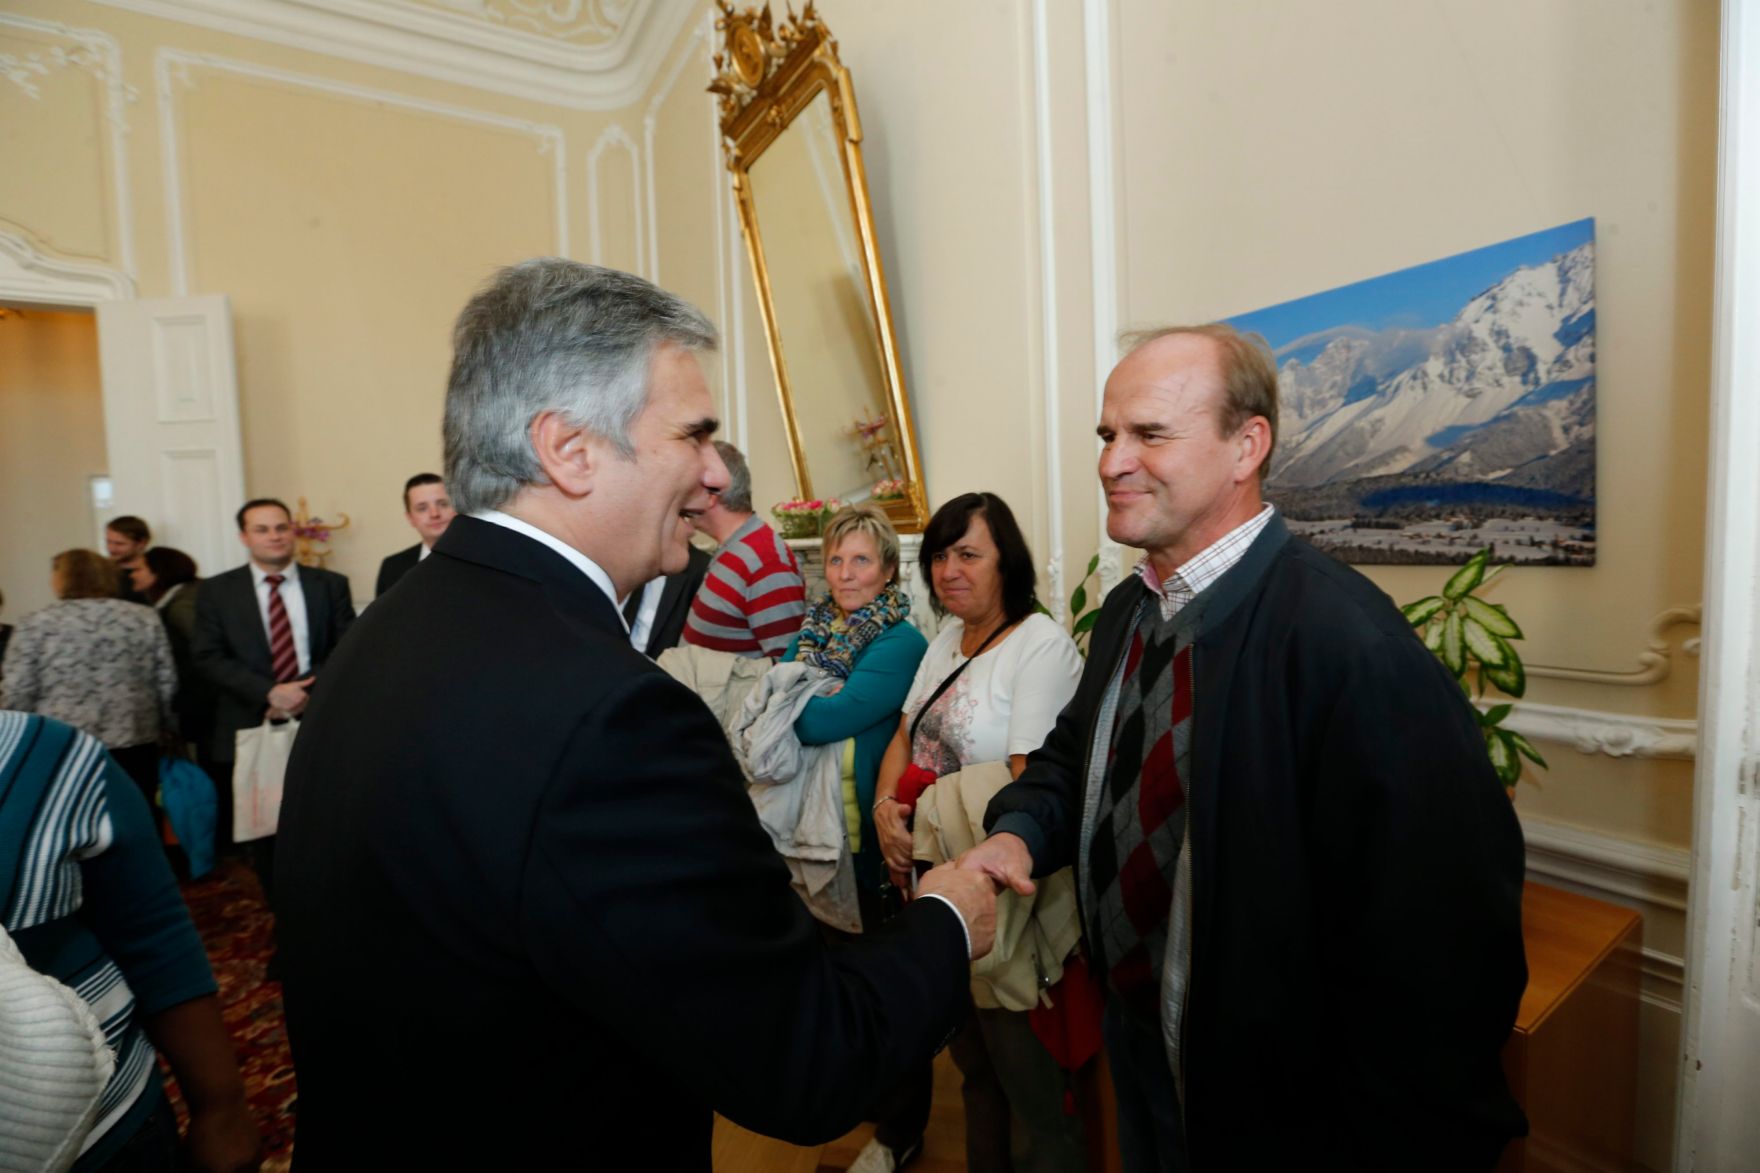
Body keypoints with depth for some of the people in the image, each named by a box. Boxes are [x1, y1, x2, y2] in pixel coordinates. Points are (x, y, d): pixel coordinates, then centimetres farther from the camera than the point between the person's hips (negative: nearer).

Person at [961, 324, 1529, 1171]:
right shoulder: (1126, 611, -3)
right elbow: (1076, 747, 8)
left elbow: (1442, 925, -27)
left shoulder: (1347, 642, -29)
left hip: (1276, 1105, -7)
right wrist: (1020, 831, -11)